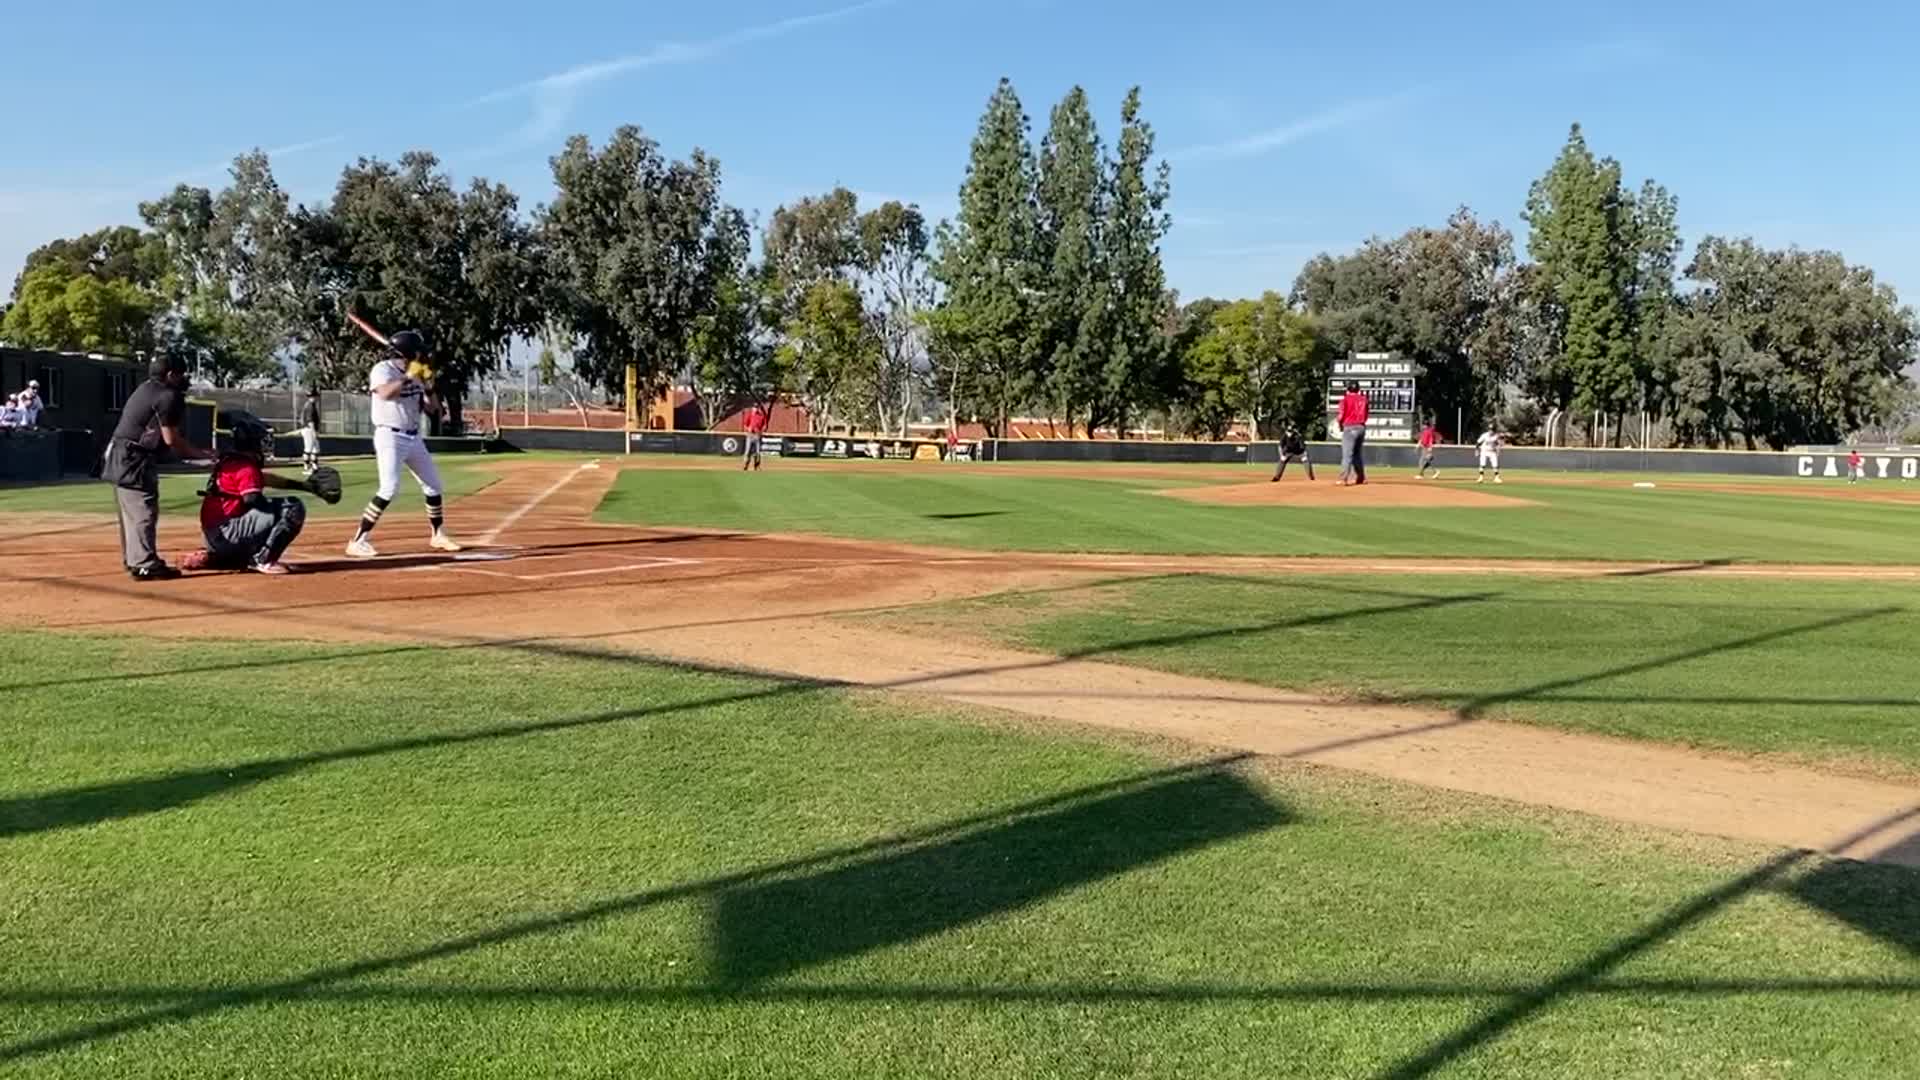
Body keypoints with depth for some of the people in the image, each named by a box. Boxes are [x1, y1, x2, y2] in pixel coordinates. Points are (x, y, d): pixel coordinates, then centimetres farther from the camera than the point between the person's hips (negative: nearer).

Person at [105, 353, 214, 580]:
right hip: (134, 459, -10)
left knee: (131, 510, 17)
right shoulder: (168, 396, -13)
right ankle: (145, 565, -12)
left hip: (119, 456, 10)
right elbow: (171, 439, -15)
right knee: (143, 510, -10)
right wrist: (201, 454, -5)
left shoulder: (145, 389, 16)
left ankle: (133, 559, 26)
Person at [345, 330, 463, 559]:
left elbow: (432, 409, 11)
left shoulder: (414, 375, 8)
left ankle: (439, 535, 33)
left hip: (414, 438, 8)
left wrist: (428, 386, -5)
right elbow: (385, 394, -35)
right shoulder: (382, 370, -12)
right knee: (390, 488, -21)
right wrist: (409, 377, -27)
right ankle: (358, 541, -17)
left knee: (433, 484, 15)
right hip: (390, 437, -8)